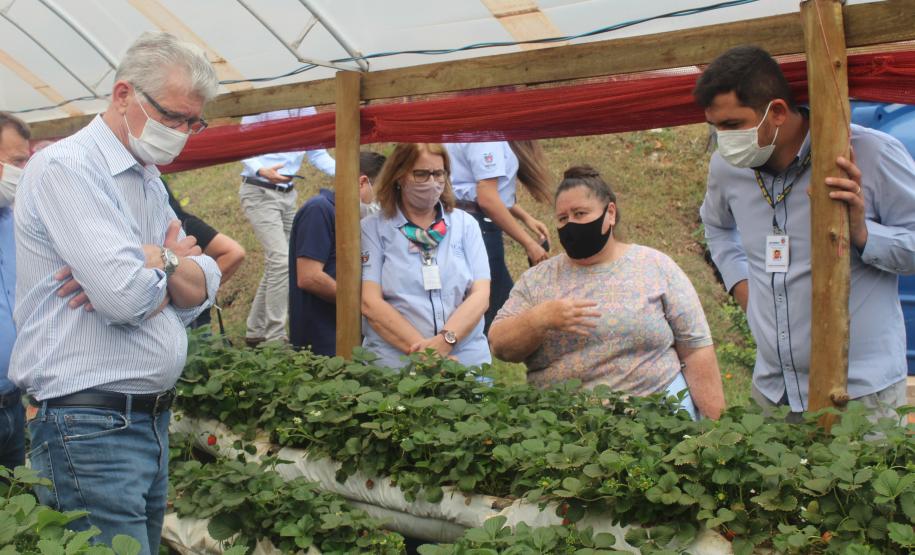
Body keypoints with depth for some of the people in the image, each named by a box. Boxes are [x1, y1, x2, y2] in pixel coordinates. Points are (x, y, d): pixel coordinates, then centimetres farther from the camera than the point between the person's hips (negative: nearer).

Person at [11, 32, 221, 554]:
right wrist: (168, 259, -2)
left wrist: (144, 267, -12)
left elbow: (204, 288, 7)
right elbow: (127, 294, -24)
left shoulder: (151, 184, 16)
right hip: (89, 427, -9)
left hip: (152, 418, 9)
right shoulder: (67, 167, -13)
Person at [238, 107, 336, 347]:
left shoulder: (307, 111, 7)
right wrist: (261, 170, -30)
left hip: (288, 194, 7)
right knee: (281, 261, -18)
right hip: (260, 192, -7)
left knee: (277, 264, 12)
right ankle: (275, 337, -13)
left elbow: (318, 154, 10)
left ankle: (256, 331, 24)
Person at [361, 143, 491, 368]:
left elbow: (480, 295, 5)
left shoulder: (465, 224, 14)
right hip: (393, 363, -1)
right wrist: (422, 351, -13)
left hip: (467, 359, 2)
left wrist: (445, 341, -12)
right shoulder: (372, 229, 7)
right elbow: (370, 303, -2)